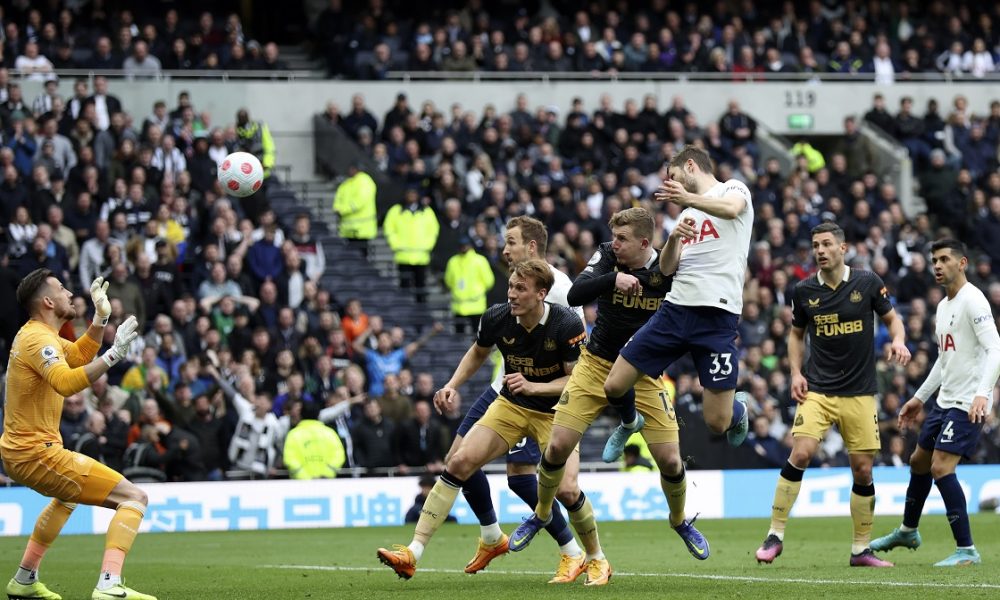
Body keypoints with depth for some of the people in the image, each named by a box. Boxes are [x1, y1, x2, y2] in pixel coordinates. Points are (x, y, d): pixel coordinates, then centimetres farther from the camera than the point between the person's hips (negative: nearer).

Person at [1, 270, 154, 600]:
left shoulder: (37, 334, 13)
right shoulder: (38, 339, -17)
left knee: (69, 495, 42)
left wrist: (101, 317, 19)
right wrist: (114, 354, -39)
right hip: (36, 453, -11)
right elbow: (66, 383, -36)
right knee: (134, 498, -15)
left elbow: (79, 355, 31)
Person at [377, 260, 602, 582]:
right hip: (511, 406, 3)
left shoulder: (567, 324, -24)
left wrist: (533, 386, -30)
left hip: (554, 412, -3)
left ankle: (598, 559, 13)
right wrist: (452, 385, -2)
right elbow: (478, 352, 11)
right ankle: (413, 552, -14)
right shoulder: (497, 317, -13)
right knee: (459, 462, -13)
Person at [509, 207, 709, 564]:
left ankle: (680, 522, 25)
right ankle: (541, 514, 20)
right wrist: (613, 279, -40)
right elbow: (575, 295, -25)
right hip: (597, 365, 0)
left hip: (643, 374, 0)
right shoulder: (607, 257, -11)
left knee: (670, 460, -5)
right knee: (558, 446, -7)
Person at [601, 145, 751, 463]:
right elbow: (667, 268, 13)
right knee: (615, 386, 0)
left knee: (717, 422, -8)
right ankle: (630, 423, 34)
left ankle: (738, 408, 28)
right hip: (676, 308, 6)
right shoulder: (688, 213, 23)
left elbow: (731, 209, -23)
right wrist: (674, 237, -8)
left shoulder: (733, 188, 3)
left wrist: (689, 198, -42)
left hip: (717, 314, -6)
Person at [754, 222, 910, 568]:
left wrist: (898, 340, -11)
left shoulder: (868, 283, -2)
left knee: (863, 470, 0)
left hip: (860, 393, 0)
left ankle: (861, 550, 14)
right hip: (817, 390, 0)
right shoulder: (804, 292, 1)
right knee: (801, 453, -19)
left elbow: (892, 318, 11)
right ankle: (775, 535, -9)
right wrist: (796, 373, 3)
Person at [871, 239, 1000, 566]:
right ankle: (907, 532, 41)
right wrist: (920, 397, 27)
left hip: (968, 404, -10)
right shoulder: (943, 306, 15)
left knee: (941, 467, -18)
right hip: (944, 401, 10)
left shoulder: (973, 301, -14)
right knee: (919, 461, 20)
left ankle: (967, 550, -12)